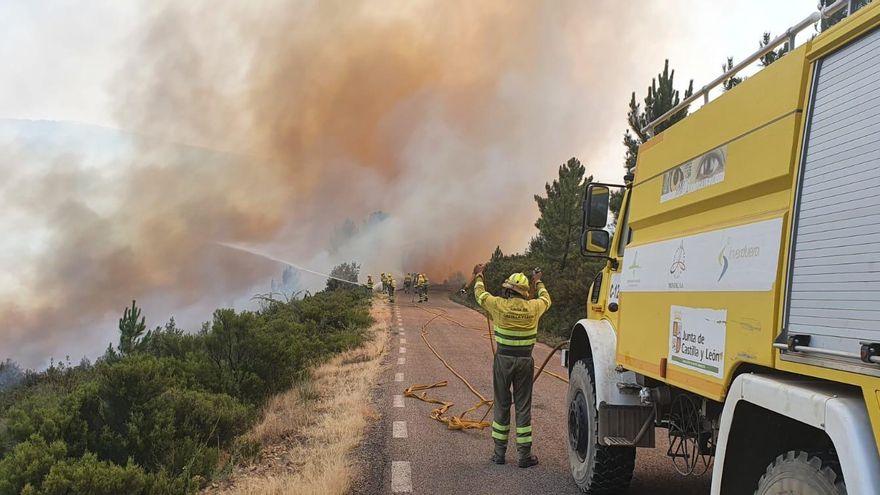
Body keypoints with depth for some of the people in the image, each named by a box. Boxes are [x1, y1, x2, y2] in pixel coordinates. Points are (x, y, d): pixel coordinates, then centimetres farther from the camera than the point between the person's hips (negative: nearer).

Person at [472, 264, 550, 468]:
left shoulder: (499, 305, -9)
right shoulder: (533, 307, -3)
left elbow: (480, 295, 11)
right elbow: (546, 299, 21)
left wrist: (479, 276, 29)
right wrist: (538, 282, 38)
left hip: (504, 359, -1)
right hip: (525, 361, 1)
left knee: (502, 405, 10)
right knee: (523, 407, 6)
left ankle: (499, 452, 16)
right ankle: (525, 455, 8)